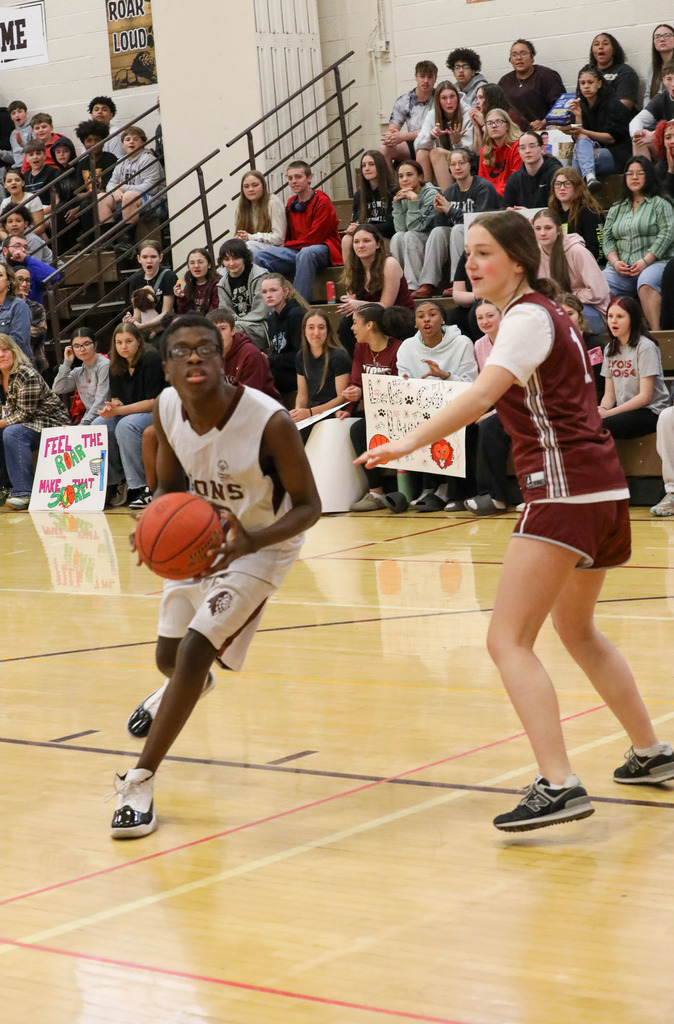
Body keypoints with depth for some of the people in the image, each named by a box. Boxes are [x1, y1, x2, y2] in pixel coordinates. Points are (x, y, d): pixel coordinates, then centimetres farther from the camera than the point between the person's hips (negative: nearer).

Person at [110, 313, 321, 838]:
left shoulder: (270, 421, -33)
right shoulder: (168, 408, -17)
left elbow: (309, 506, -23)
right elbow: (171, 485, 0)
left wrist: (249, 542, -40)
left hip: (261, 543, -5)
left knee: (195, 653, -18)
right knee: (169, 654, 19)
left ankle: (140, 783, -6)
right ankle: (184, 687, 59)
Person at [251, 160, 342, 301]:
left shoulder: (322, 202, -8)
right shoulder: (291, 203, 13)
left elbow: (313, 239, -11)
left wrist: (285, 246, -3)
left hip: (323, 251, -6)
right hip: (295, 251, 6)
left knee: (305, 253, -42)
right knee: (259, 256, -14)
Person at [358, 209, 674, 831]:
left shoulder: (527, 317, -10)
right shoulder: (547, 313, 18)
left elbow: (483, 395, -26)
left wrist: (409, 443, -35)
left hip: (565, 490, -10)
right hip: (601, 487, 10)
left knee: (509, 641, -12)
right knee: (576, 628, 26)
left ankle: (559, 786, -22)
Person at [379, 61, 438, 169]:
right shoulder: (403, 101, 5)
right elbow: (391, 130, 2)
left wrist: (403, 136, -28)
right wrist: (389, 137, -25)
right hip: (412, 144, 5)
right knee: (384, 149, -20)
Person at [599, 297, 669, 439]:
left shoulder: (645, 347, -9)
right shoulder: (610, 350, 13)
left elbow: (645, 397, -14)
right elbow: (609, 394, 10)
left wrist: (608, 413, -20)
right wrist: (602, 409, -14)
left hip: (651, 411, -6)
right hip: (625, 409, 6)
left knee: (603, 425, -31)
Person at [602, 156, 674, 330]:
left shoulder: (659, 204, 10)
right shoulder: (616, 209, 24)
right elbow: (607, 239, 16)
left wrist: (645, 261, -14)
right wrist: (615, 262, -5)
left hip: (654, 263, -4)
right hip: (622, 268, 4)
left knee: (646, 282, -39)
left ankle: (656, 333, -43)